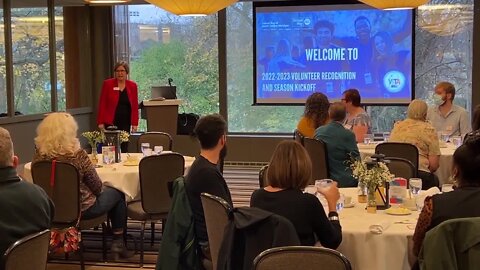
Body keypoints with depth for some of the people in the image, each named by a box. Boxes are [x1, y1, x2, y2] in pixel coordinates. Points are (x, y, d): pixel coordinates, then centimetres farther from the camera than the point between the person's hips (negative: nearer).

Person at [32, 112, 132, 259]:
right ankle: (118, 244, 25)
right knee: (117, 194, 21)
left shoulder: (39, 155, -10)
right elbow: (97, 186, -15)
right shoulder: (77, 154, -25)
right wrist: (100, 190, 9)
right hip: (82, 208, -6)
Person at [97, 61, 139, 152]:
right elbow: (102, 104, -1)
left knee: (124, 148, 3)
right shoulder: (107, 84, -1)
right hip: (111, 122, -2)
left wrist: (135, 123, 1)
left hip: (126, 123, 2)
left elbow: (135, 106, 7)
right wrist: (100, 122, -5)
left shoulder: (132, 86, 5)